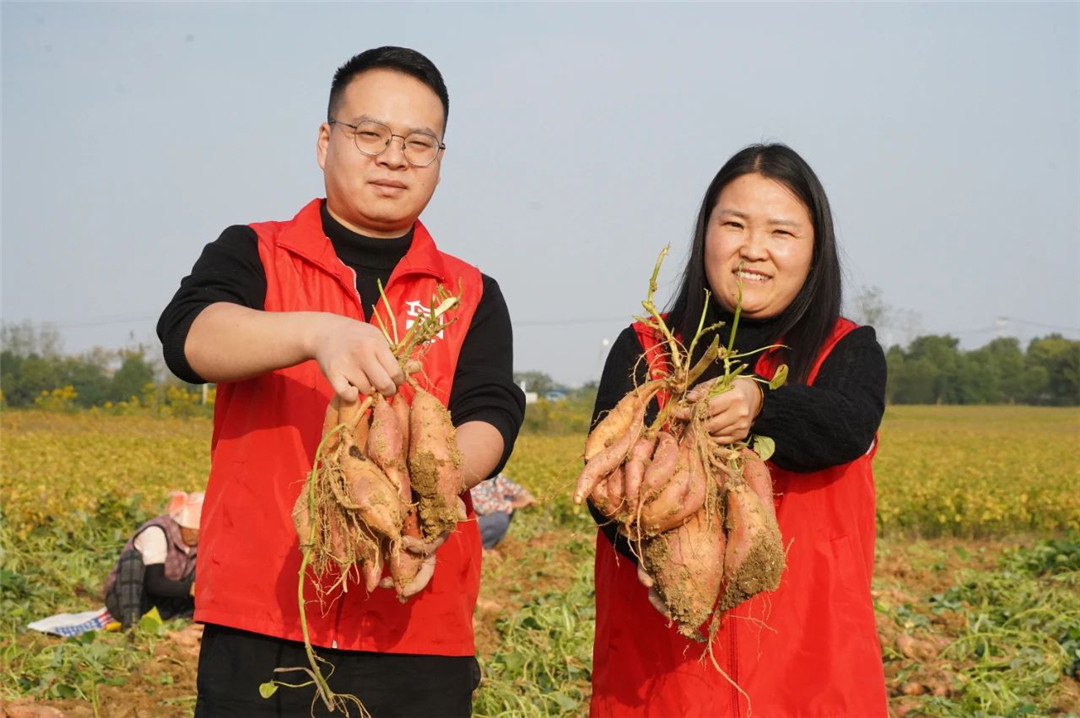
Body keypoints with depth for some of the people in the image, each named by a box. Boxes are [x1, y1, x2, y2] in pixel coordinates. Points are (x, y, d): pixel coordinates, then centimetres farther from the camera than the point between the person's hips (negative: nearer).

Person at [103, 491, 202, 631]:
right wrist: (189, 588, -41)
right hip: (121, 597, -6)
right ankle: (130, 623, -38)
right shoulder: (156, 533, -23)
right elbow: (153, 583, -30)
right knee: (133, 556, -31)